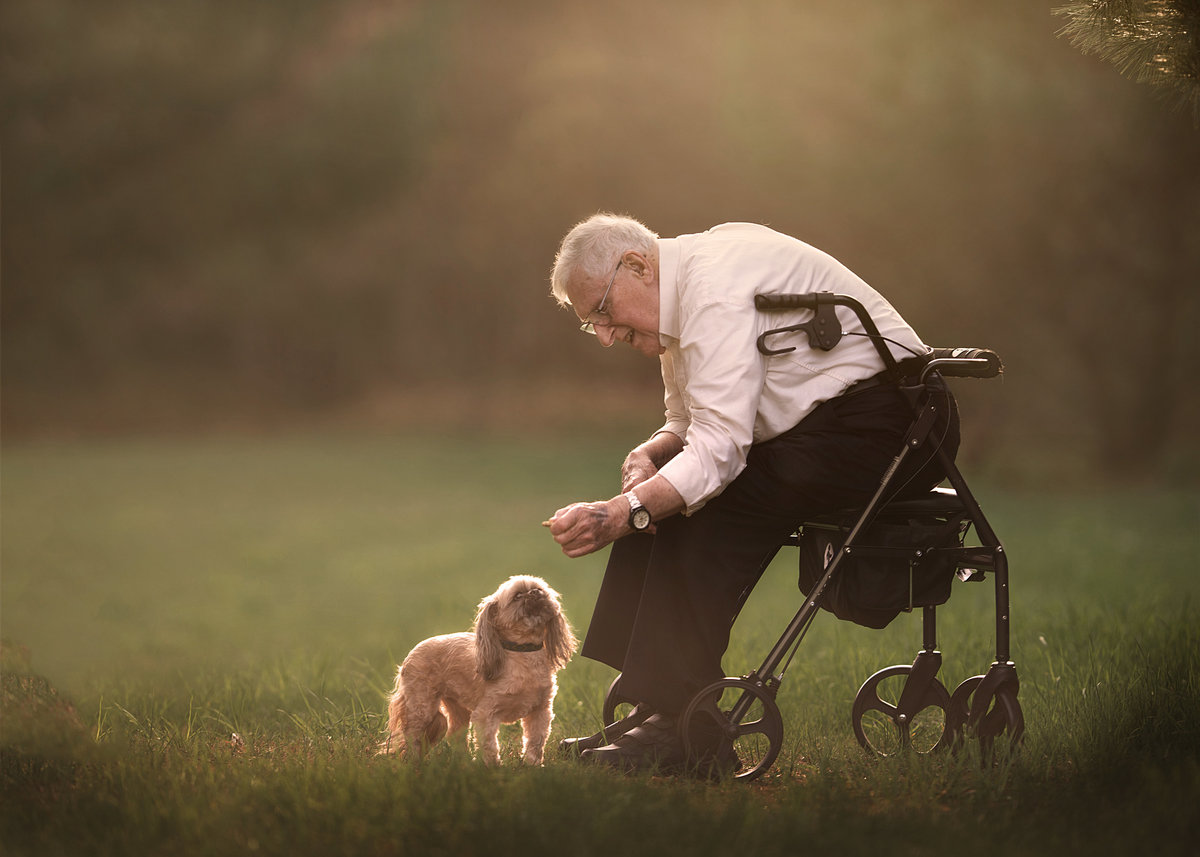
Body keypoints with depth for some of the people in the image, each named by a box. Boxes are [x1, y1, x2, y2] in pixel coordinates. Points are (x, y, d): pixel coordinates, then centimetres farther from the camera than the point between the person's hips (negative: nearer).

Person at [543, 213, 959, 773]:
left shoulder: (716, 281, -19)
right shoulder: (681, 298, 12)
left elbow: (719, 446, -28)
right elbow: (689, 426, 19)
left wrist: (620, 513, -34)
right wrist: (648, 454, -4)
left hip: (883, 424, -11)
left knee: (707, 510, -24)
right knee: (658, 502, 2)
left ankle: (681, 722, -20)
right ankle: (649, 707, -1)